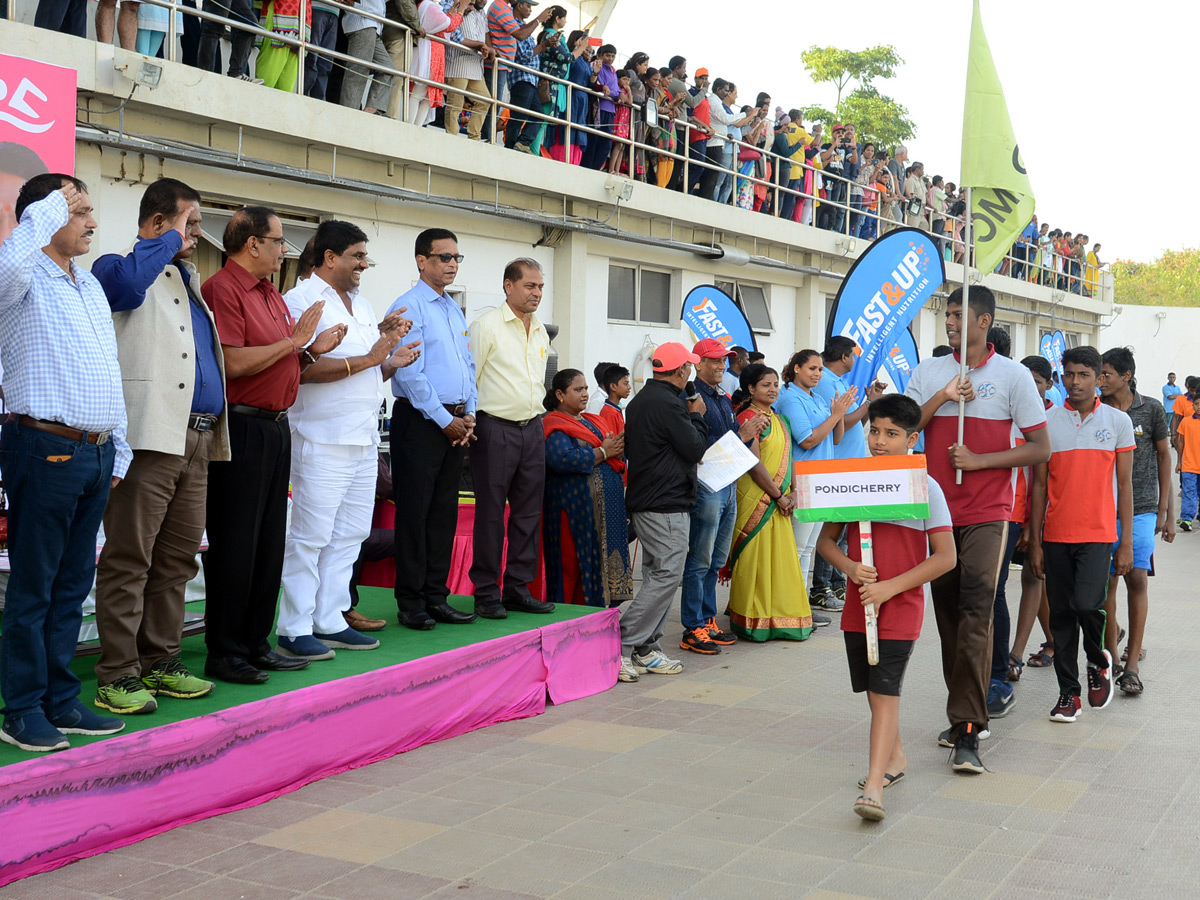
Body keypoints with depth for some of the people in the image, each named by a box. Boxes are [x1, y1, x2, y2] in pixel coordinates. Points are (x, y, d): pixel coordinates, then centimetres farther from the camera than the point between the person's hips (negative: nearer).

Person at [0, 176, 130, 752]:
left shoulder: (90, 284, 18)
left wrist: (118, 449, 19)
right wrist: (52, 206, -21)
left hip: (95, 453, 8)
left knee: (73, 585, 12)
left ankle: (61, 701, 20)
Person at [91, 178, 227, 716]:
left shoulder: (188, 280, 23)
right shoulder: (119, 268, -1)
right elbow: (126, 282, -26)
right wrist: (170, 240, -12)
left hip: (196, 439, 8)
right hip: (149, 437, -8)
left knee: (177, 559, 12)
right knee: (129, 559, -5)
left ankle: (161, 661, 20)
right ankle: (117, 675, -1)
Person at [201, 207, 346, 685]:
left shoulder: (272, 295, 18)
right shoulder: (222, 289, -11)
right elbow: (234, 362, -21)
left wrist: (312, 350, 9)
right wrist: (294, 340, -15)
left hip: (275, 427, 9)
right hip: (239, 427, -9)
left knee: (269, 543, 12)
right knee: (234, 546, -4)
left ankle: (255, 643, 21)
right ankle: (223, 653, 4)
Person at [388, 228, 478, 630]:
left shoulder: (455, 310, 17)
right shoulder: (409, 307, -8)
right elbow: (411, 373, -14)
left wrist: (468, 415, 4)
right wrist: (445, 420, -12)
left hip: (455, 424, 8)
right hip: (419, 420, -8)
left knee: (445, 511, 9)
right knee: (415, 512, -3)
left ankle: (436, 596, 16)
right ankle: (411, 602, 3)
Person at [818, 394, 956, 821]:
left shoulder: (925, 488, -8)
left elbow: (945, 557, -11)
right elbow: (826, 539, 10)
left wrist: (890, 587, -16)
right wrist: (849, 567, -11)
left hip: (901, 605, -5)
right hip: (858, 603, 5)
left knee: (885, 690, -12)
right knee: (874, 687, 15)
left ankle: (873, 786, -15)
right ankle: (894, 757, 37)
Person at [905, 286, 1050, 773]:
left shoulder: (1012, 376, -1)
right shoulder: (927, 372, 9)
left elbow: (1040, 448, -1)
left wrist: (978, 460, -11)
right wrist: (941, 398, -12)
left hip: (987, 514, -4)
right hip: (938, 512, 4)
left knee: (975, 614, -13)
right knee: (947, 616, 9)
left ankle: (967, 732, -13)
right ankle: (963, 714, 22)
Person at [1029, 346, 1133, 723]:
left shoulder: (1118, 421, 3)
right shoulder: (1047, 422, 4)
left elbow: (1124, 485, 4)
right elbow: (1039, 484, 7)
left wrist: (1126, 543, 0)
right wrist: (1035, 542, 3)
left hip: (1098, 534, -2)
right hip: (1056, 535, 2)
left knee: (1087, 603, -17)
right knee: (1061, 614, 5)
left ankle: (1098, 661, 14)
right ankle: (1068, 692, 16)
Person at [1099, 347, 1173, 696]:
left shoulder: (1151, 409, 2)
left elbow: (1164, 457, 8)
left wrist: (1165, 511, 5)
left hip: (1140, 508, -1)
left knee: (1137, 578, -7)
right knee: (1106, 580, 2)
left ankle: (1132, 665, -2)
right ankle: (1112, 642, 23)